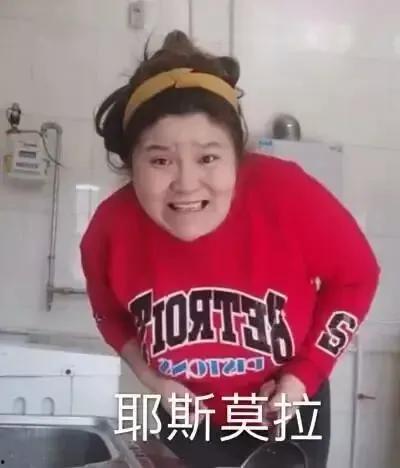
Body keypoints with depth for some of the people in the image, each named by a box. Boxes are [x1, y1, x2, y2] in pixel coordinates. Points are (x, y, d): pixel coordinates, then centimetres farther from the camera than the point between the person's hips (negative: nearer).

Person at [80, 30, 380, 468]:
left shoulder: (287, 195, -32)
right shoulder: (110, 230, -24)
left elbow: (355, 276, -13)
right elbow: (110, 312, -1)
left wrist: (306, 373, -16)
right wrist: (152, 379, -12)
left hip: (286, 408, -1)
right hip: (188, 415, 2)